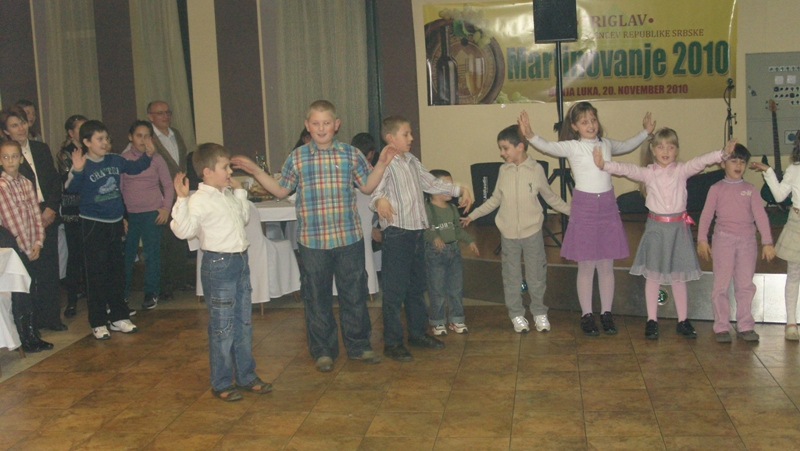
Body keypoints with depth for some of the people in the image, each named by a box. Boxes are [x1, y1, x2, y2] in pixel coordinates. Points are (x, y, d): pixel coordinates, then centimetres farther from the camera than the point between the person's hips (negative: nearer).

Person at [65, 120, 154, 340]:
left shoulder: (115, 160, 4)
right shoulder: (83, 165, -13)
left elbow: (134, 167, 22)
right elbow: (70, 188, -26)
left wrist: (148, 155, 8)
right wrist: (76, 171, -42)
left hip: (115, 222, 6)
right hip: (94, 224, -6)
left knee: (117, 270, 13)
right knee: (97, 273, -1)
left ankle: (119, 317, 23)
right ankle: (98, 323, 7)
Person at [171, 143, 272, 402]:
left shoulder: (229, 196, 11)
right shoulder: (199, 200, -16)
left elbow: (245, 218, 25)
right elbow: (183, 230, -27)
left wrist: (240, 192, 17)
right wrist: (181, 200, -34)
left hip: (240, 262, 8)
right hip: (218, 265, -8)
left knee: (244, 324, 16)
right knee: (222, 327, 1)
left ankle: (246, 376, 28)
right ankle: (221, 383, 14)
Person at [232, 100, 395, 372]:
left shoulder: (351, 155, 4)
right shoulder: (297, 157, 3)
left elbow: (367, 187, 11)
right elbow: (282, 190, 10)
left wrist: (382, 164, -1)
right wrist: (255, 171, 3)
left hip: (349, 237, 1)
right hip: (312, 240, 0)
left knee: (354, 293, 9)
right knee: (317, 298, 8)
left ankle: (358, 346, 25)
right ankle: (322, 351, 21)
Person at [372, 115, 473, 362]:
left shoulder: (412, 162, 14)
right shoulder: (385, 164, -12)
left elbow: (431, 183, 26)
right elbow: (375, 190, -25)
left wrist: (459, 190, 20)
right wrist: (380, 201, -48)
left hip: (417, 232, 8)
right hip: (396, 233, -8)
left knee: (416, 287, 18)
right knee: (394, 290, -2)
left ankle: (418, 332, 31)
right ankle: (392, 342, 6)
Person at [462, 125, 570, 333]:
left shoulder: (536, 169, -6)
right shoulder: (503, 171, 1)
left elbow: (550, 197, 6)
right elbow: (495, 199, 11)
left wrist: (572, 210, 2)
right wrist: (472, 216, 10)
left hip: (532, 232, -2)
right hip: (508, 232, 2)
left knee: (536, 277, 6)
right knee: (511, 277, 8)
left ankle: (539, 313, 23)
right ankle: (516, 315, 21)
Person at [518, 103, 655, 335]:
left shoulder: (606, 144, 9)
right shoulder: (572, 147, -6)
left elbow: (625, 146, 31)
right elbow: (548, 147, -24)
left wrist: (645, 132, 28)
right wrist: (530, 135, -41)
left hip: (608, 206, 4)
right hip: (584, 207, -4)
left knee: (606, 265, 9)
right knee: (586, 266, 3)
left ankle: (606, 313, 20)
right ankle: (586, 315, 14)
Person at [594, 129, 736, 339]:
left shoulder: (682, 170, 1)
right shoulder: (648, 173, -1)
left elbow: (701, 161, -13)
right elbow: (627, 169, -14)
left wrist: (723, 153, -29)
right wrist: (604, 165, -30)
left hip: (679, 227, 1)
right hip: (656, 227, -1)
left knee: (679, 275, 9)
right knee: (653, 274, 5)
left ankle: (682, 320, 20)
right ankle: (652, 320, 15)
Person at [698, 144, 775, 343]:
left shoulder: (751, 190, 5)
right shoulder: (716, 189, 2)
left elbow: (760, 215, 0)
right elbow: (706, 215, 0)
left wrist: (767, 242, -7)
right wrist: (702, 240, -8)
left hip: (747, 240, 2)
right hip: (724, 238, -2)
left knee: (746, 285, 7)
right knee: (721, 285, 1)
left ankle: (745, 326, 17)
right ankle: (722, 327, 8)